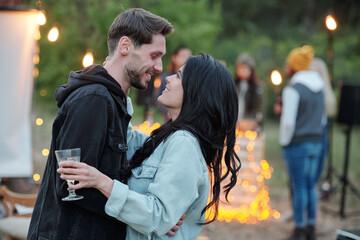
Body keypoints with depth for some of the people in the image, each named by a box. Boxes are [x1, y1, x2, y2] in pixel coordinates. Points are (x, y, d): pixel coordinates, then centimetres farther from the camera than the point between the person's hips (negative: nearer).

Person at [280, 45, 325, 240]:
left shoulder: (292, 89, -16)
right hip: (316, 142, 7)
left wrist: (284, 143, -5)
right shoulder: (319, 88, 9)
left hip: (297, 143, -7)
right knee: (310, 186, 13)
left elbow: (288, 121, -17)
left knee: (299, 187, 0)